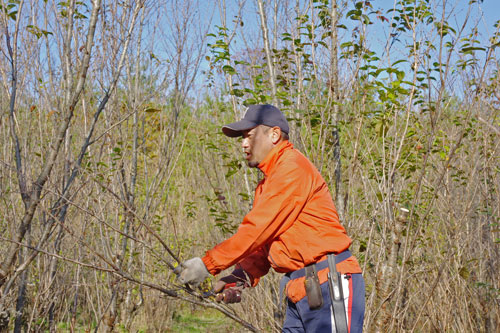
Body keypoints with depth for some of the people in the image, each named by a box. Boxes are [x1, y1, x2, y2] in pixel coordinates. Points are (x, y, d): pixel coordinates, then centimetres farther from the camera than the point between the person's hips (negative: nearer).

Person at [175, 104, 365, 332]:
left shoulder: (292, 167, -11)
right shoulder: (267, 184, 21)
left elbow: (258, 230, -16)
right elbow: (264, 244, 14)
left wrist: (208, 264, -12)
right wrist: (241, 276, -4)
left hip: (329, 286, -10)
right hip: (300, 289, 10)